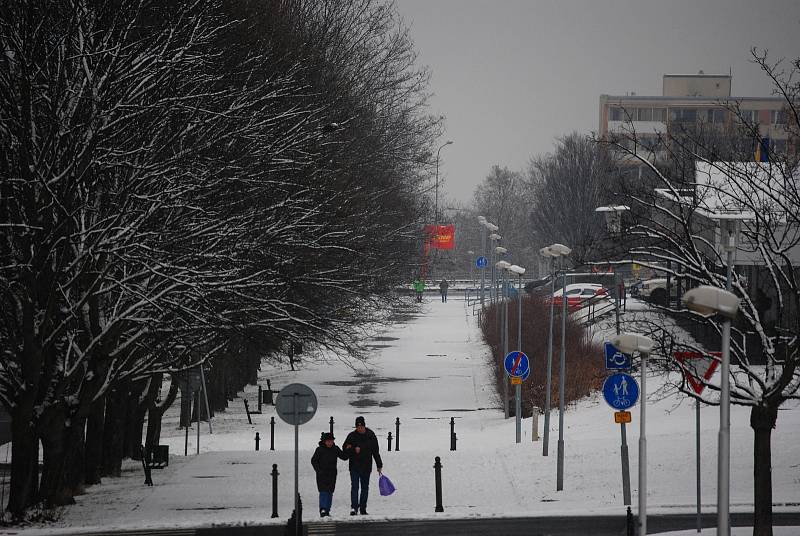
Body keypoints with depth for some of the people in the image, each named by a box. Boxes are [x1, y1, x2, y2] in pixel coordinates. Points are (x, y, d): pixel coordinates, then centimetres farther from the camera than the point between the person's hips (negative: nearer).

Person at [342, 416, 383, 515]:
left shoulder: (370, 435, 2)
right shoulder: (352, 436, -2)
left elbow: (376, 451, 9)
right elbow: (345, 449, 0)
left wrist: (379, 466, 10)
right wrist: (354, 450, -21)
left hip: (366, 466, 2)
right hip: (354, 466, -2)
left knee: (365, 488, 8)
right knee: (354, 487, -11)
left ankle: (363, 508, 15)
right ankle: (354, 507, -13)